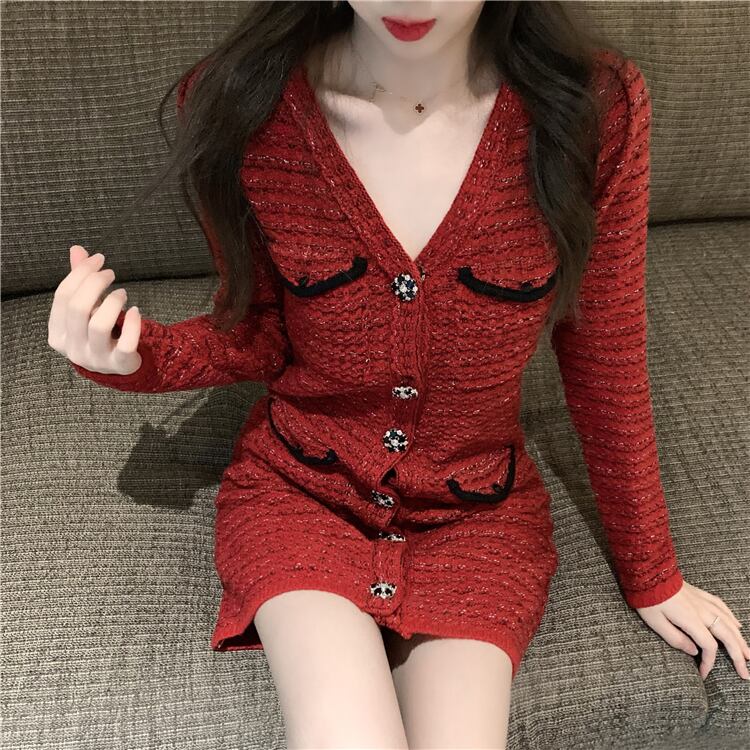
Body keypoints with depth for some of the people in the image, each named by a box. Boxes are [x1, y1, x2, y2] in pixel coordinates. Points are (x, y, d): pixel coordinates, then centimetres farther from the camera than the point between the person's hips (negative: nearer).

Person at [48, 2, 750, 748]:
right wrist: (133, 356, -23)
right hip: (297, 488, 0)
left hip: (478, 510, 1)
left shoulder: (594, 109, -18)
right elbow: (260, 337, -2)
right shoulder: (238, 104, -16)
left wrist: (651, 574, 6)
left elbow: (606, 363, -5)